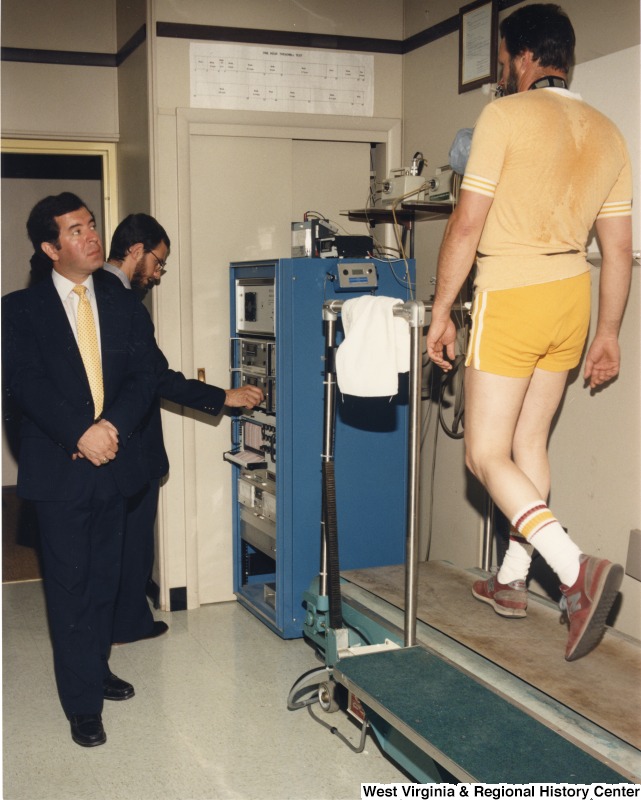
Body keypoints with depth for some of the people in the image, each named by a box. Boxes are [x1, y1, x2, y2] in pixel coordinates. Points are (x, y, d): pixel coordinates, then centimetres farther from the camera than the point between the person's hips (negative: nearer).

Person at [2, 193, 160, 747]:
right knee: (70, 585, 2)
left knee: (104, 579, 14)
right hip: (58, 467, -3)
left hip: (114, 462, 4)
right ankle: (83, 703, 11)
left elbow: (143, 379, 1)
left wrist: (112, 426, -16)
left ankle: (97, 668, 33)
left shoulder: (126, 307, 8)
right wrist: (80, 434, -22)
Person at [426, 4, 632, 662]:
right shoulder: (607, 134, 9)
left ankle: (577, 569, -17)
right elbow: (618, 249, 10)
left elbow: (467, 225, -13)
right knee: (529, 443, 16)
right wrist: (607, 333, 17)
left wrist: (440, 312, -5)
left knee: (485, 453, -2)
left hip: (511, 297, -7)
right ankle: (511, 581, 25)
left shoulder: (504, 116, -9)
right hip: (572, 297, 7)